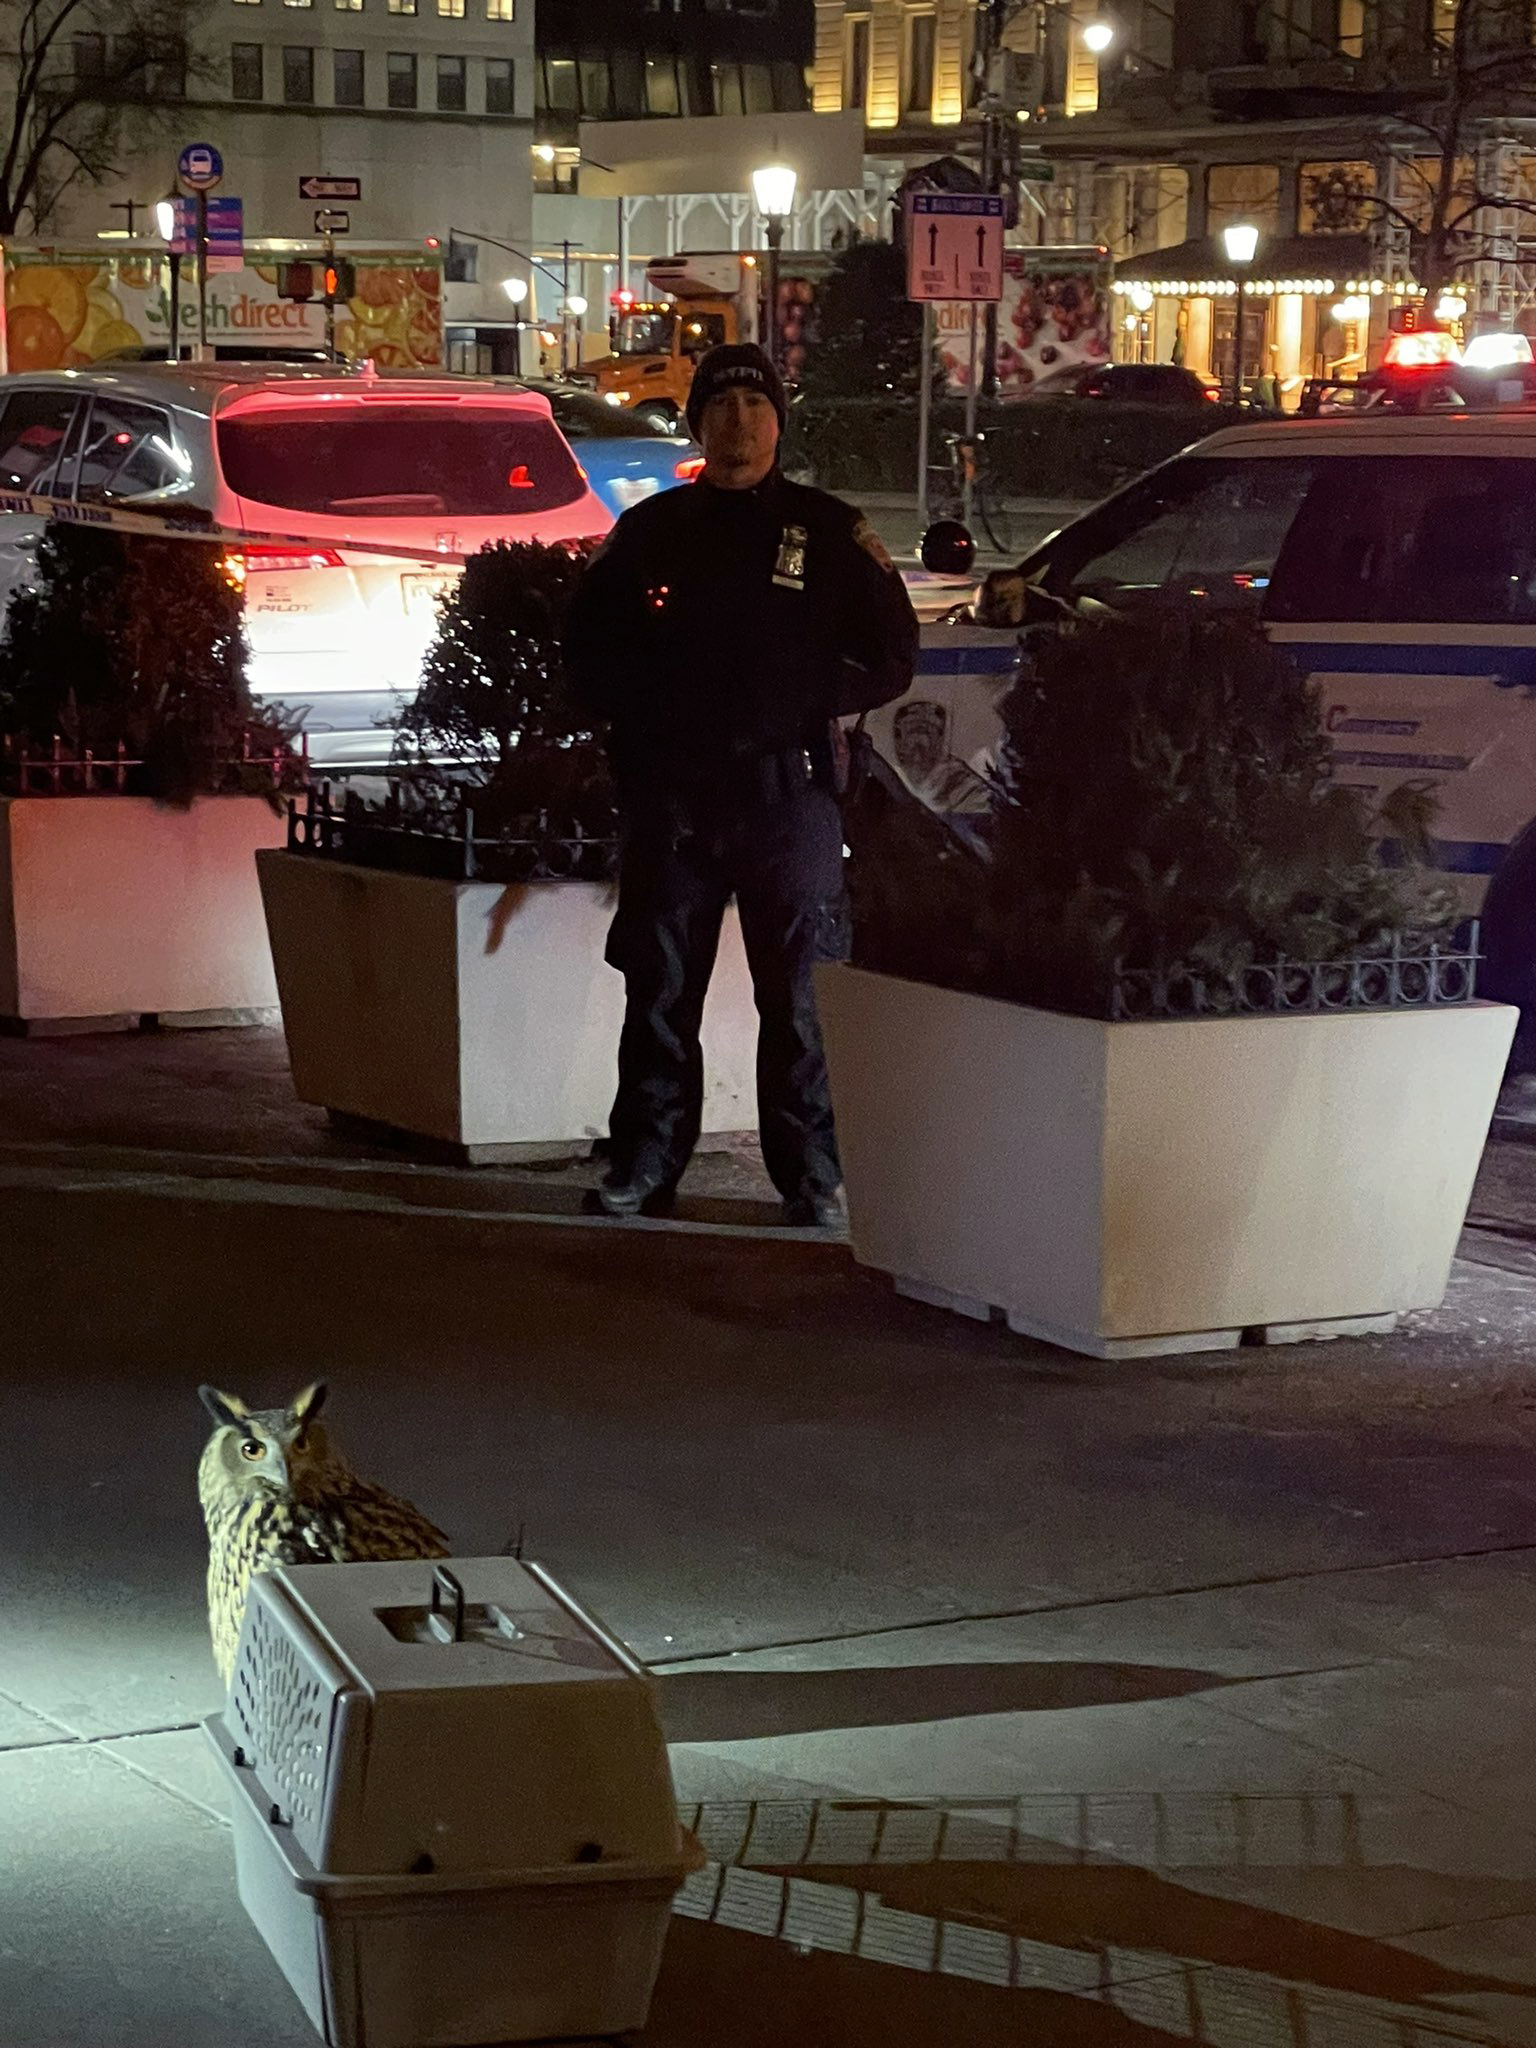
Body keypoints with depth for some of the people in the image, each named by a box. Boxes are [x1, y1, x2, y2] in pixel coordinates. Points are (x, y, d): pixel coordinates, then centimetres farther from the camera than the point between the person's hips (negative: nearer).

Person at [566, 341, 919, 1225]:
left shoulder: (828, 531, 5)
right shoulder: (652, 530, 12)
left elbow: (891, 656, 6)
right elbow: (589, 646, 17)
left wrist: (802, 705, -3)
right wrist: (648, 714, 2)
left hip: (788, 790, -2)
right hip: (671, 792, 2)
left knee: (797, 995, -2)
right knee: (660, 989, 5)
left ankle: (812, 1176, 5)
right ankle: (645, 1164, 14)